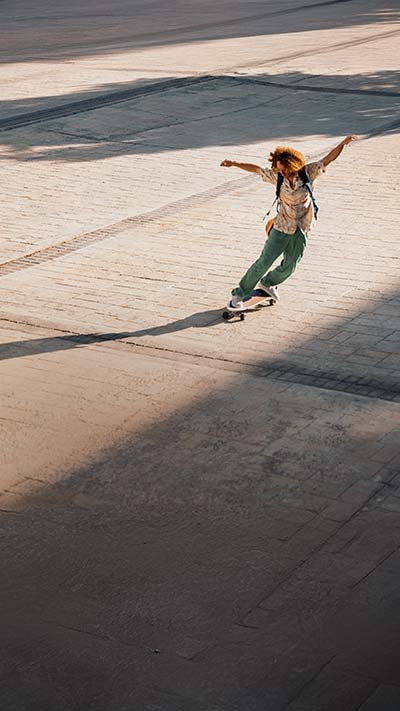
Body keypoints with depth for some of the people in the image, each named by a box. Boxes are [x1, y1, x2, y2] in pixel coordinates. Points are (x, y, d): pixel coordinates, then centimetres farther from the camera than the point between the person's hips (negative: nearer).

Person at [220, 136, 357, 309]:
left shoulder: (307, 173, -8)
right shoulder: (277, 176, -7)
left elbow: (328, 159, -9)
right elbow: (256, 169, 2)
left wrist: (342, 144, -21)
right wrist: (235, 164, -2)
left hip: (301, 230, 2)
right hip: (282, 228, -2)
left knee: (289, 267, 10)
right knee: (264, 262, -6)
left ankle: (267, 283, 39)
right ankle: (239, 294, 4)